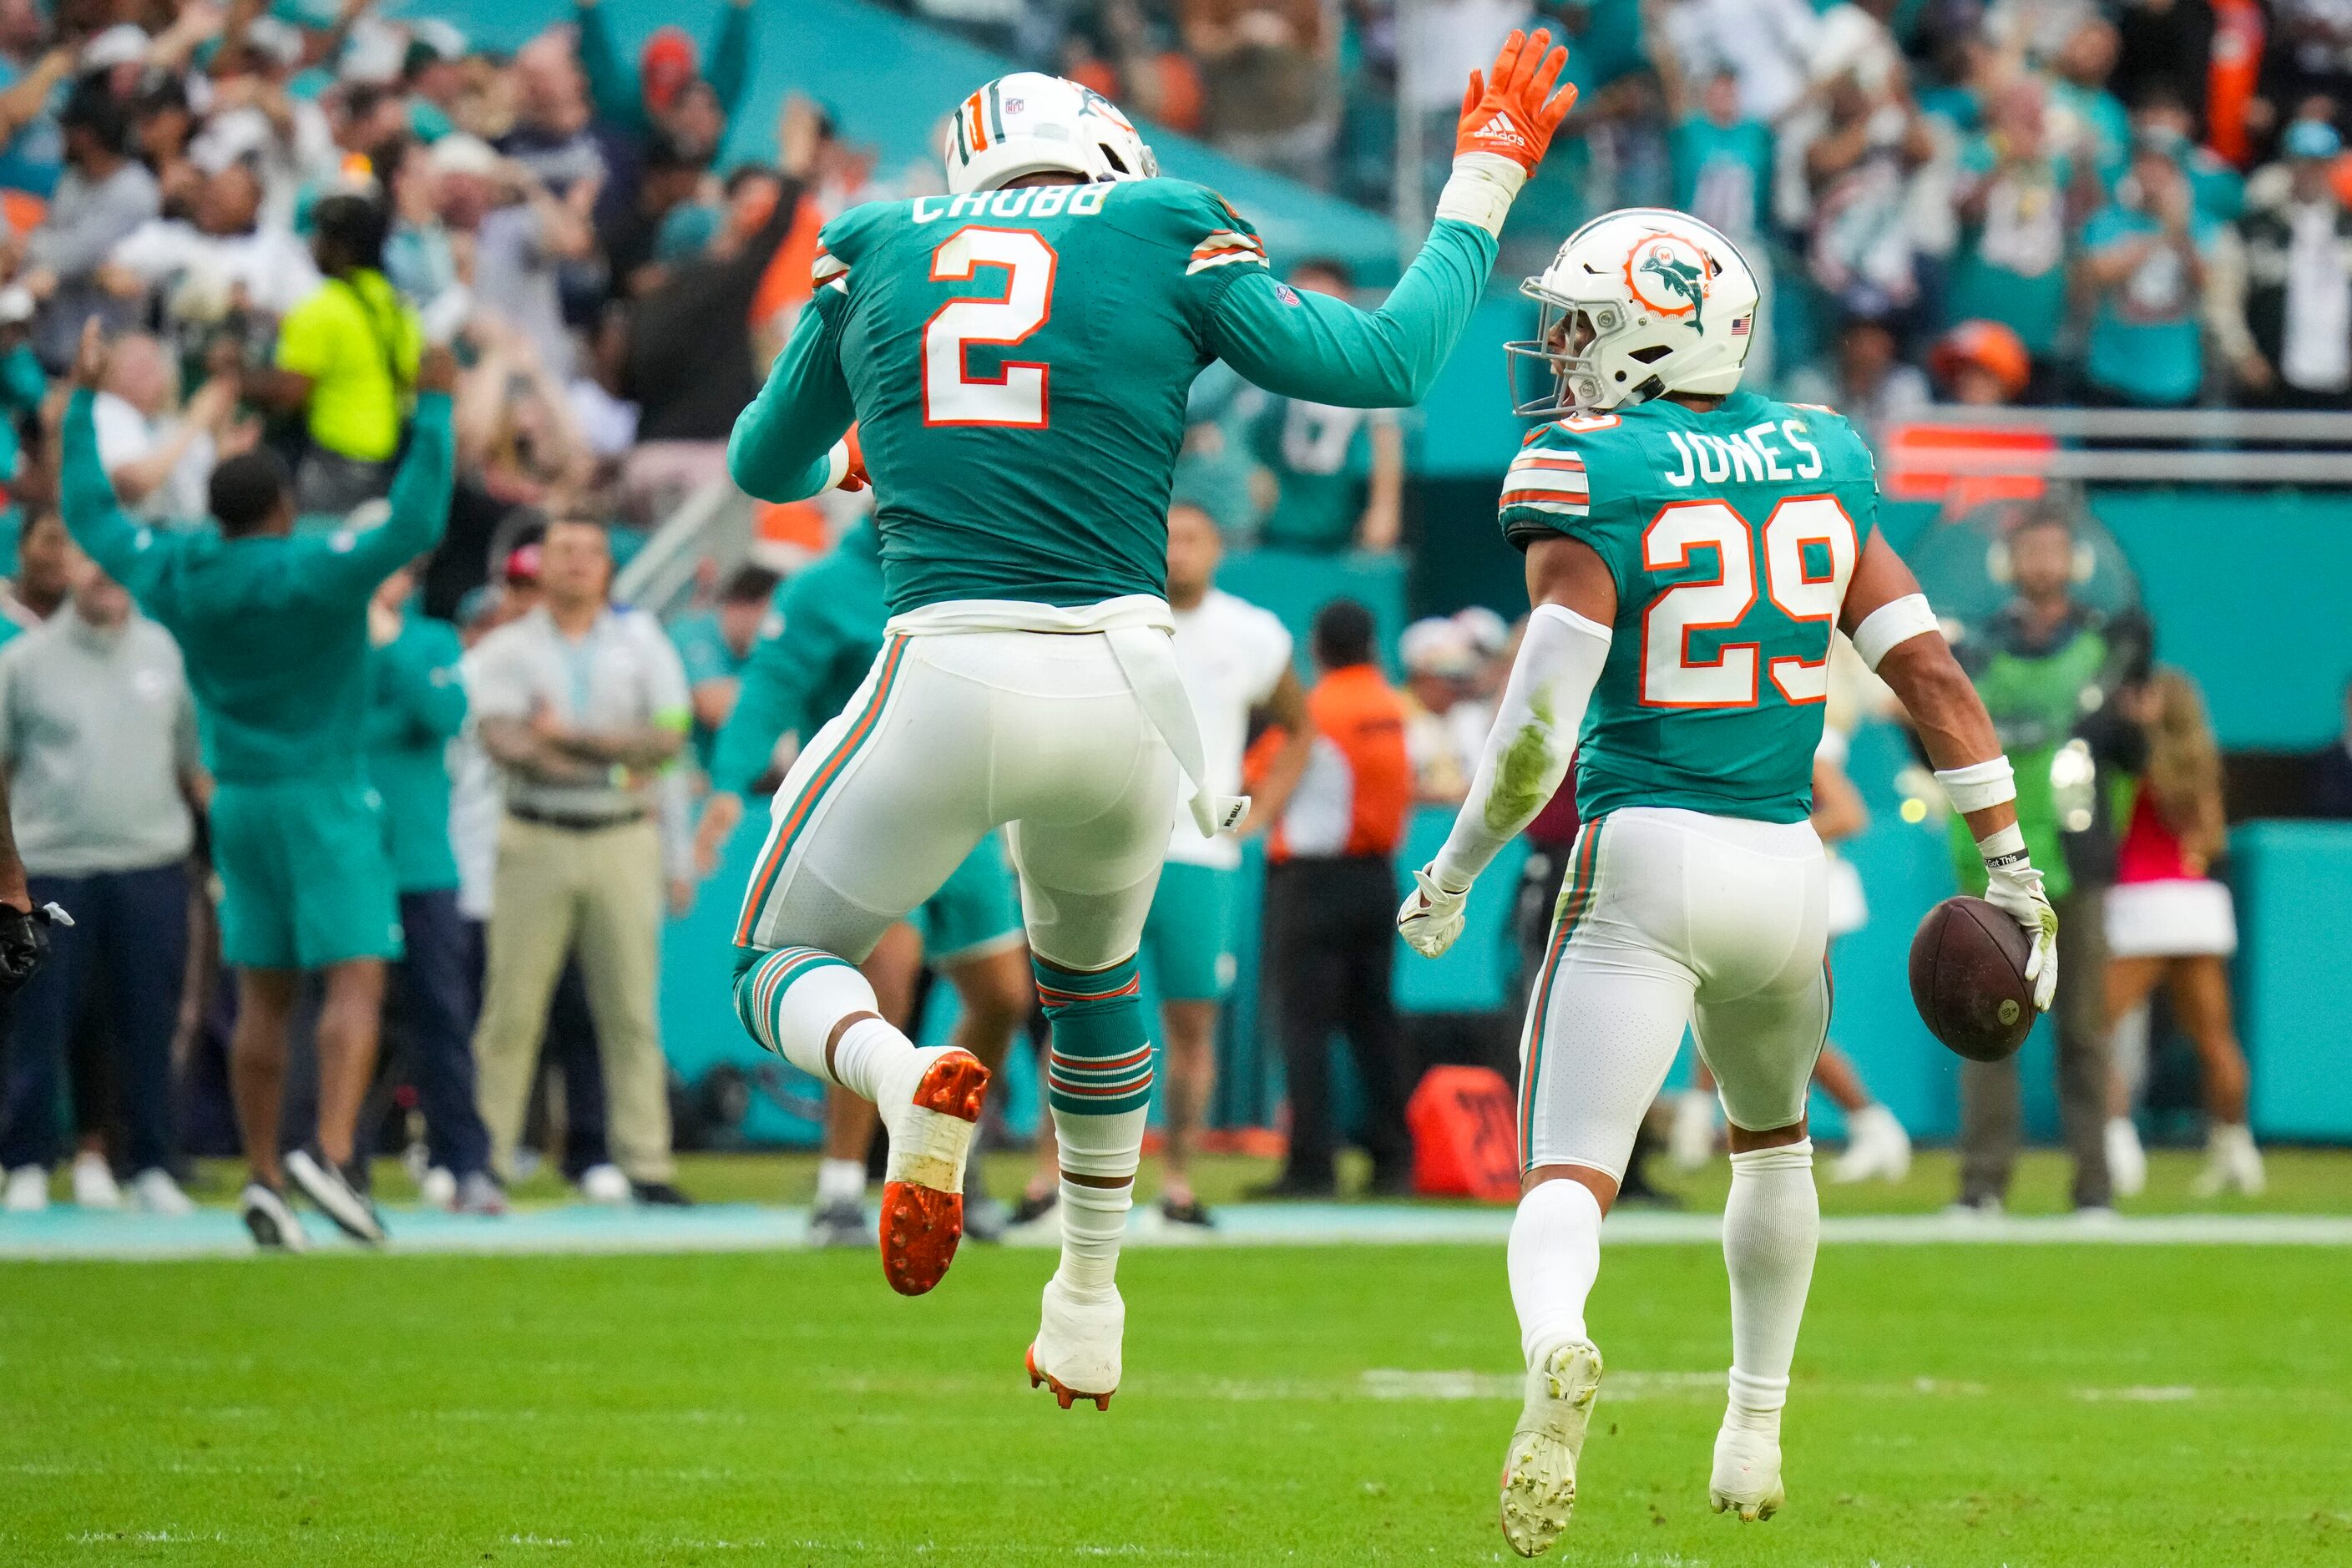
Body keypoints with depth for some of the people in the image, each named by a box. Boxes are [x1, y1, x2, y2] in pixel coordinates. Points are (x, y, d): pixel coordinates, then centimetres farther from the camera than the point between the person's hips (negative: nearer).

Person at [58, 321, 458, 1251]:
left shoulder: (170, 575, 1)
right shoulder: (315, 573, -14)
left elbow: (87, 514, 15)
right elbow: (416, 525, -21)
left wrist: (83, 401, 22)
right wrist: (436, 407, -16)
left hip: (237, 801, 6)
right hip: (324, 798, -6)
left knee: (262, 999, 9)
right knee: (357, 983, -10)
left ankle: (263, 1178, 6)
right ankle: (333, 1153, -29)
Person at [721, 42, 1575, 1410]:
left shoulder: (874, 252, 14)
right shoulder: (1168, 240, 8)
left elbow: (768, 468, 26)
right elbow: (1385, 366, 6)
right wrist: (1480, 190, 20)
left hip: (946, 681, -1)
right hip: (1115, 679, 1)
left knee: (783, 967, 17)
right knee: (1093, 973, 31)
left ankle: (910, 1084, -17)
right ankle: (1088, 1306, 35)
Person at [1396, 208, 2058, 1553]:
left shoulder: (1591, 476, -6)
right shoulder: (1821, 465, 9)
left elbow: (1543, 720, -14)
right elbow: (1931, 672, 8)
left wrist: (1454, 872, -3)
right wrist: (2012, 866, 13)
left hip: (1641, 857, -4)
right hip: (1785, 867, 4)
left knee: (1569, 1174, -8)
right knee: (1773, 1136, 30)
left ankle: (1557, 1343, -40)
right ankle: (1757, 1430, 33)